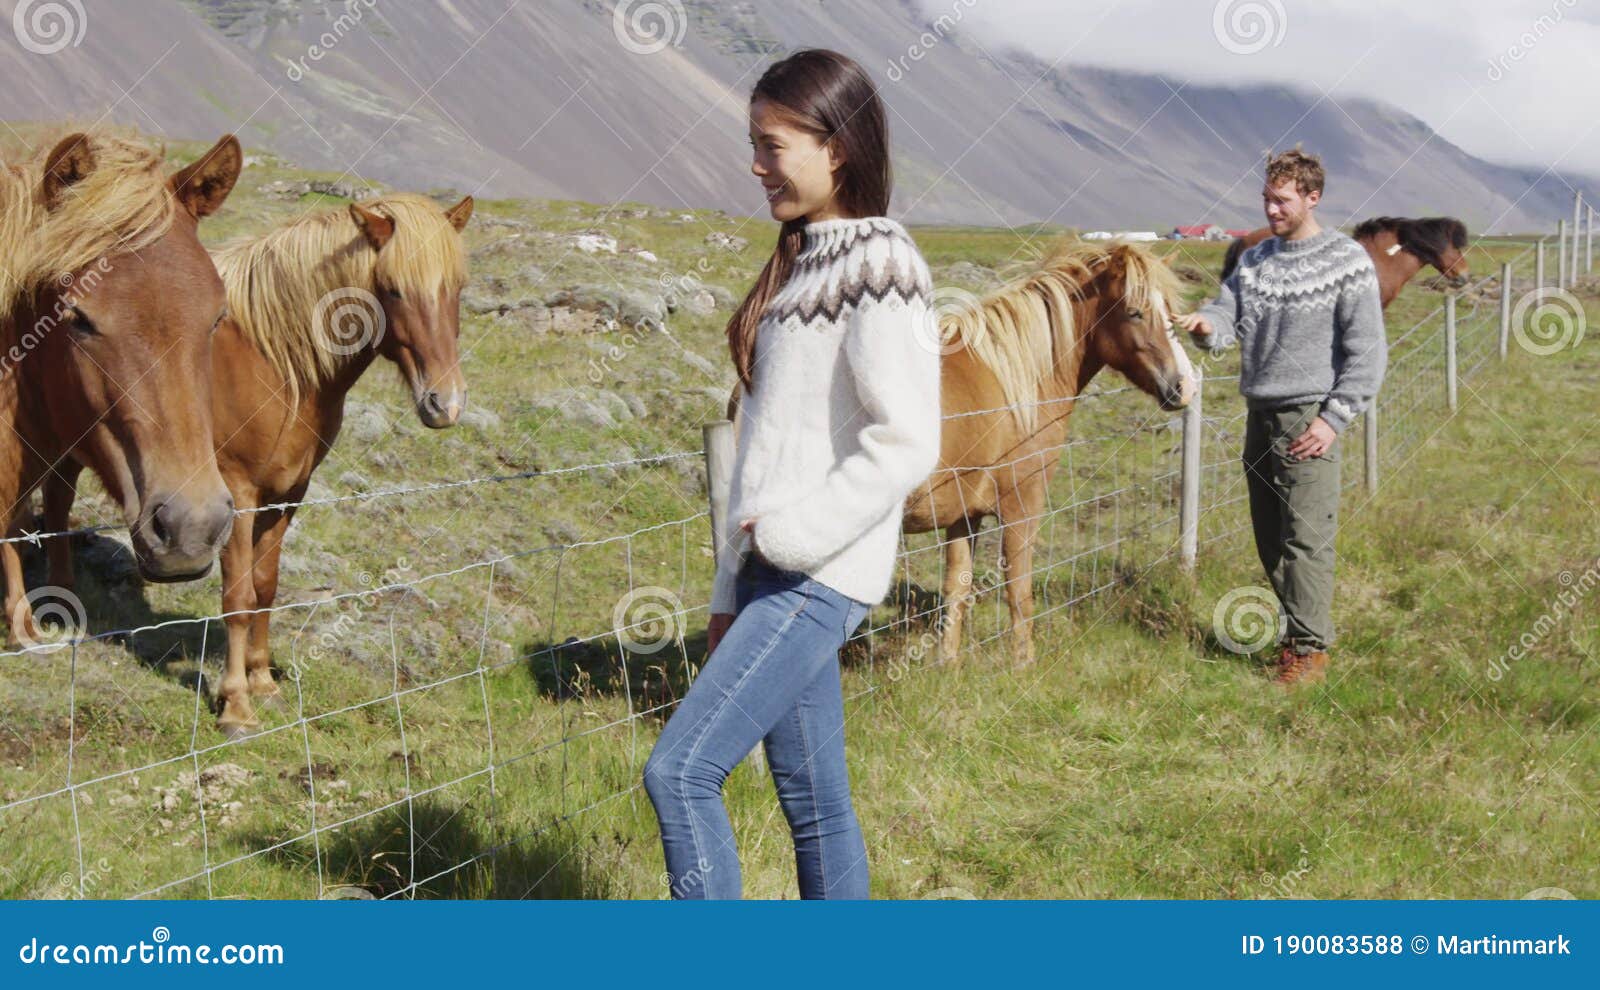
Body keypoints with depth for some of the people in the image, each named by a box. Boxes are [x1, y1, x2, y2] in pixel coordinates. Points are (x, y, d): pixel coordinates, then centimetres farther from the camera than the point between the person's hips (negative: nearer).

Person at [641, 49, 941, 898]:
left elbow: (906, 443, -18)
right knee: (813, 802, 11)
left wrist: (791, 532, -17)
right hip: (772, 575, 9)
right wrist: (731, 592, 17)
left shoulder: (880, 267, -10)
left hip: (819, 578, -9)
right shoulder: (798, 263, 16)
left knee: (680, 769, -14)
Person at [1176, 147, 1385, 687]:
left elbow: (1368, 352, -7)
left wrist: (1334, 419, -13)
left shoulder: (1348, 262, -6)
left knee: (1307, 539, -9)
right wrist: (1206, 324, -21)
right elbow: (1227, 314, 3)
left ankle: (1310, 648, -3)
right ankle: (1296, 628, 23)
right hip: (1259, 415, 6)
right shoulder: (1254, 260, 12)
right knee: (1269, 538, 11)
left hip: (1309, 419, -6)